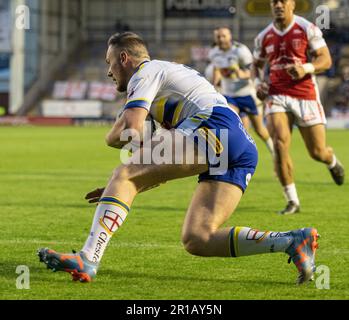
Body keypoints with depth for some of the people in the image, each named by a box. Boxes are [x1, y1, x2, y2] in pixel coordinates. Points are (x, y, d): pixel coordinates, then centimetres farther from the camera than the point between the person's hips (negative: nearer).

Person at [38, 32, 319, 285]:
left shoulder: (145, 72, 10)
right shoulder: (172, 73, 38)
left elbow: (130, 130, -7)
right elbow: (171, 166, 37)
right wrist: (124, 192, 33)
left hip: (214, 128, -9)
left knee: (123, 174, -6)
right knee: (196, 239, 2)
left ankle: (87, 260, -21)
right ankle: (293, 241, -9)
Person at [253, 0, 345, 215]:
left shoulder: (307, 29, -3)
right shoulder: (264, 37, 9)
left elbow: (325, 59, -5)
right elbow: (257, 64, 25)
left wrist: (306, 69, -24)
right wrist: (258, 82, 4)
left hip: (305, 95, -2)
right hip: (277, 96, 2)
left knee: (318, 152, 2)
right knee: (280, 146, -17)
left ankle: (333, 161, 43)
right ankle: (292, 201, -8)